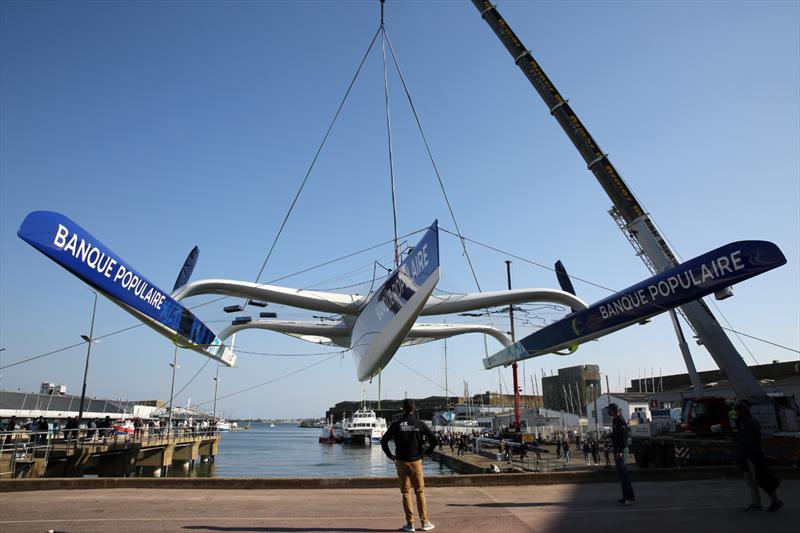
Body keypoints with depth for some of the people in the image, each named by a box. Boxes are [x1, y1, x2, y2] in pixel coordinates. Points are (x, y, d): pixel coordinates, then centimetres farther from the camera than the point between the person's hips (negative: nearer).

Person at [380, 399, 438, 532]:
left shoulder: (396, 425, -4)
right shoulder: (419, 425, -2)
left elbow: (383, 441, -8)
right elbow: (434, 440, -7)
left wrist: (390, 455, 2)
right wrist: (426, 453, 2)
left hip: (401, 462, 0)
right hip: (416, 462, 0)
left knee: (406, 493, 8)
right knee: (420, 492, 9)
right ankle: (425, 522, 12)